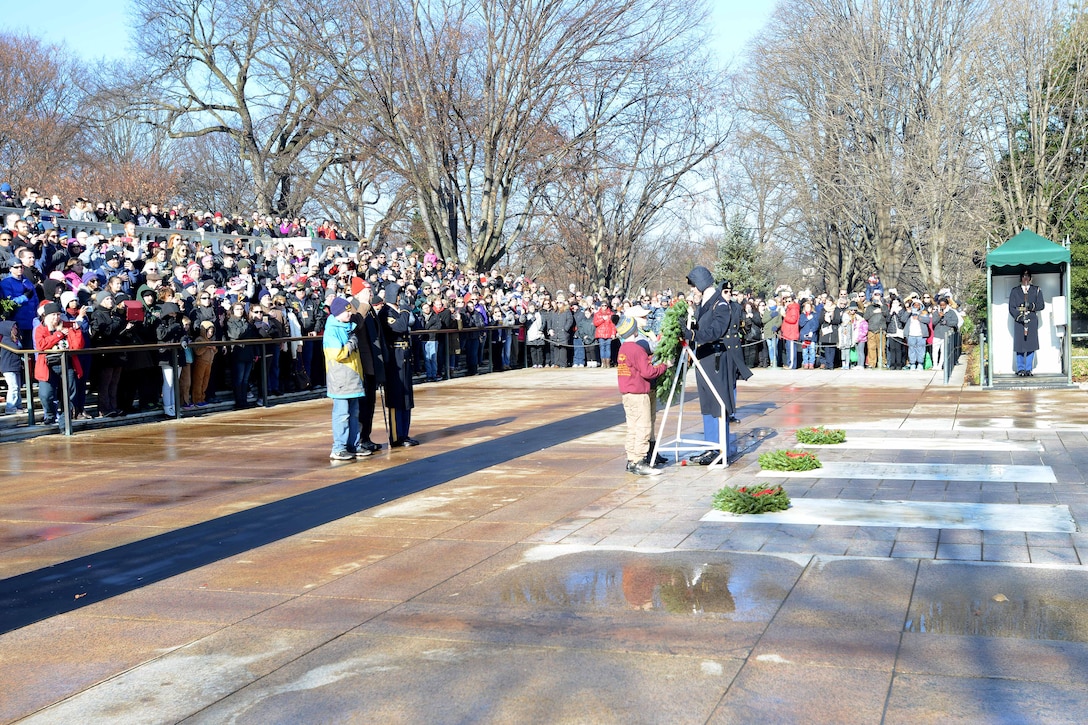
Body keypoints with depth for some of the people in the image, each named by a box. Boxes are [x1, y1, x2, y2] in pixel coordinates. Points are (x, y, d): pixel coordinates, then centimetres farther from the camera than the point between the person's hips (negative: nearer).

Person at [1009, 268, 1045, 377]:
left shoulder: (1036, 290, 11)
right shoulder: (1014, 291, 8)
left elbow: (1041, 305, 7)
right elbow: (1011, 308, 3)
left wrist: (1032, 307, -12)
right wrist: (1020, 317, -10)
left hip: (1032, 320, 1)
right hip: (1019, 321, -1)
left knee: (1031, 345, -1)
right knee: (1019, 345, -2)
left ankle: (1028, 369, 5)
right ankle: (1020, 369, 7)